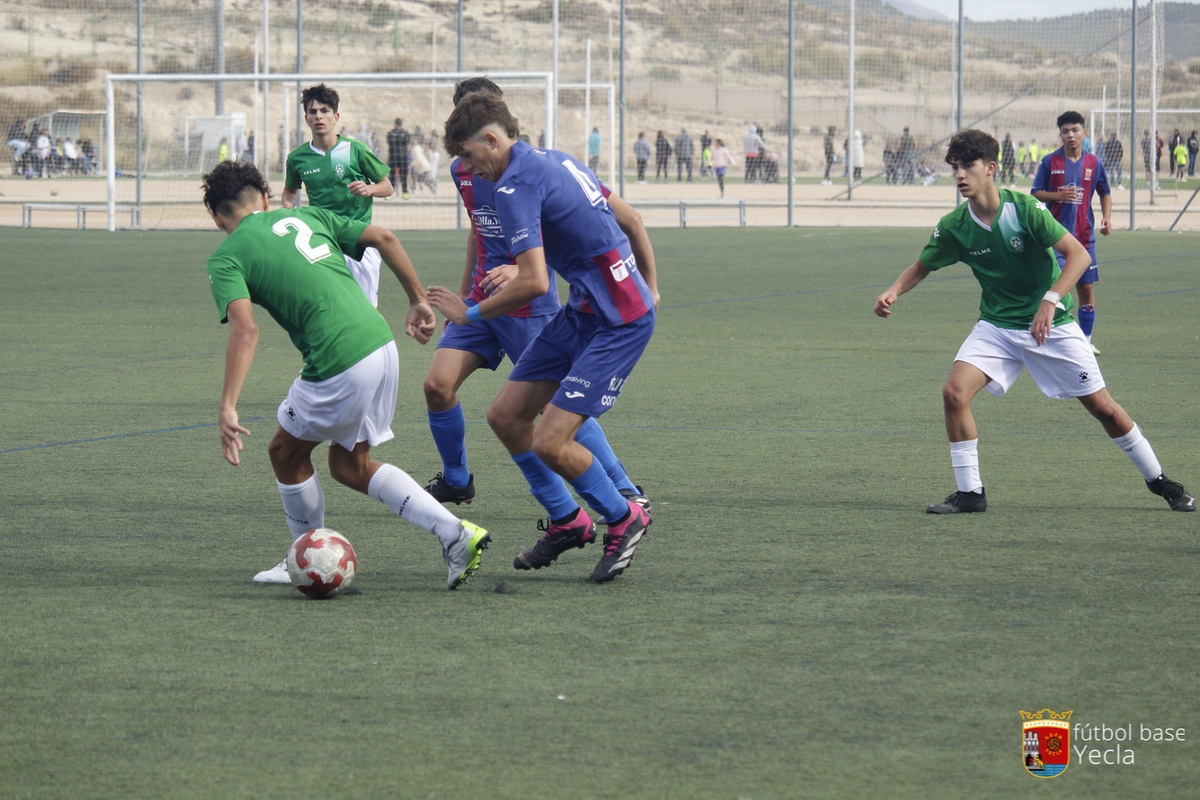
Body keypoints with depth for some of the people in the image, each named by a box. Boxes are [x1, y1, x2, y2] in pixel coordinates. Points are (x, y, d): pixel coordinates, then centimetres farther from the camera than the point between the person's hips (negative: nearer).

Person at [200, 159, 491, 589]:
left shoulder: (226, 258, 0)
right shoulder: (306, 216, 18)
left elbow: (245, 330, -16)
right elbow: (384, 238, 12)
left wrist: (227, 408, -21)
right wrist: (418, 300, 22)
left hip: (339, 367, -7)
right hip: (382, 346, 7)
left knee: (286, 452, 18)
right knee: (349, 465, 20)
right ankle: (456, 534, 10)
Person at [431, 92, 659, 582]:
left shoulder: (516, 186, -19)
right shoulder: (555, 160, 11)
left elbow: (533, 283, -26)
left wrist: (470, 314, -12)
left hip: (618, 323, -10)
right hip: (583, 311, 10)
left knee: (550, 442, -13)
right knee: (505, 416, 8)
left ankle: (624, 519, 10)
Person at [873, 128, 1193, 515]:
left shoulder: (1024, 208, -19)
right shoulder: (953, 227, -8)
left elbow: (1078, 254, -22)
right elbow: (922, 266, 9)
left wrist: (1050, 300, -35)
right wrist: (893, 291, -11)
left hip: (1052, 325, -3)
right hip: (996, 326, 3)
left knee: (1102, 406, 0)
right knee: (954, 392, -18)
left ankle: (1158, 480, 20)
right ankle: (969, 493, -5)